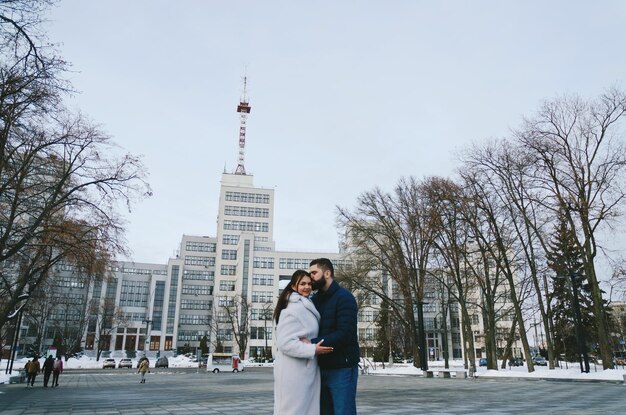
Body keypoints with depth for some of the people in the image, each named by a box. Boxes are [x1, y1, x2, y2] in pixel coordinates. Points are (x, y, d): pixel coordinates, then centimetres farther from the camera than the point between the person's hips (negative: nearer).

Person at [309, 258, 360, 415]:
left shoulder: (344, 297, -10)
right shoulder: (315, 299, 11)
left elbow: (344, 334, -20)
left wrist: (312, 343, -24)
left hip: (341, 368, -7)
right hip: (321, 368, 7)